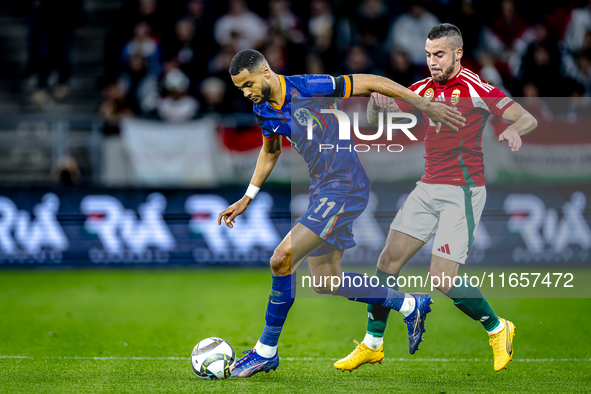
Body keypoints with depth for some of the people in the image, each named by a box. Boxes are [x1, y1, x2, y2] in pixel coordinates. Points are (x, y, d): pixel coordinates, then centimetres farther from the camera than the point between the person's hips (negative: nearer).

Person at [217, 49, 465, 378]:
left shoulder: (309, 88, -19)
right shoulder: (263, 109, 5)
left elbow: (370, 82, -13)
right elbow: (270, 151, 25)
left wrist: (425, 105, -13)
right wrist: (247, 197, 22)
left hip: (345, 188, -9)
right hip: (322, 191, 9)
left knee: (282, 260, -16)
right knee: (325, 282, 11)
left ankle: (266, 351, -4)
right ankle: (410, 306, 26)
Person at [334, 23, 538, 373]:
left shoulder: (474, 88, -10)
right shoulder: (424, 89, 9)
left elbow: (528, 119, -12)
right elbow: (375, 118, 14)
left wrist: (514, 129, -36)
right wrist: (377, 102, -10)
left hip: (462, 192, -7)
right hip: (428, 188, 7)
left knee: (443, 280, -13)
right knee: (389, 260, 2)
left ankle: (498, 331, 10)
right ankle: (372, 345, 14)